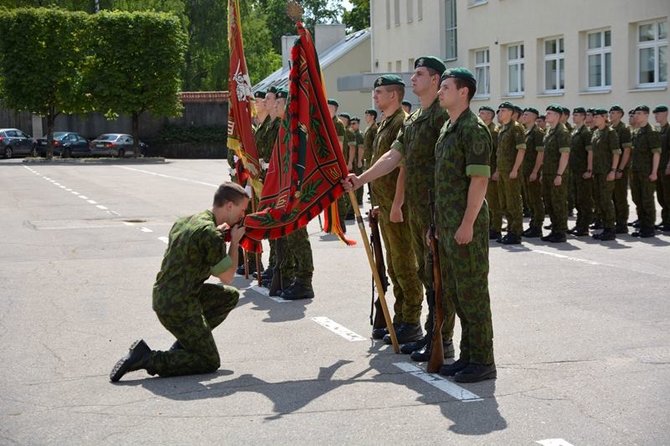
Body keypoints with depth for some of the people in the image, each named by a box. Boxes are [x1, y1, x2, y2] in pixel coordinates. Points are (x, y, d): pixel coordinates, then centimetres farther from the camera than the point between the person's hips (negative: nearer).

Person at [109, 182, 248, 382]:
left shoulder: (184, 222, 8)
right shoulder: (210, 234, -19)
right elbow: (227, 277, -11)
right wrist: (234, 242, 1)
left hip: (162, 296, 9)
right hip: (178, 307, -9)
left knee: (230, 295, 20)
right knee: (209, 362, 1)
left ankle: (184, 343, 19)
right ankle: (145, 358, -8)